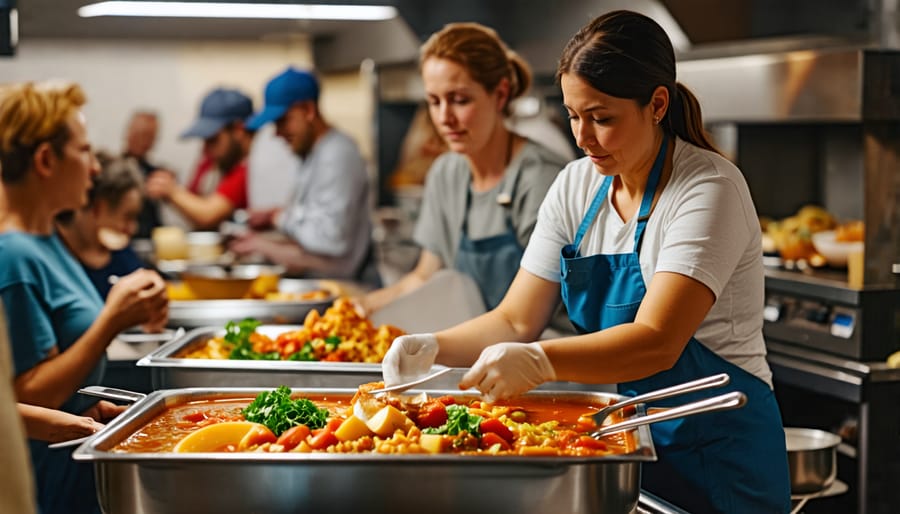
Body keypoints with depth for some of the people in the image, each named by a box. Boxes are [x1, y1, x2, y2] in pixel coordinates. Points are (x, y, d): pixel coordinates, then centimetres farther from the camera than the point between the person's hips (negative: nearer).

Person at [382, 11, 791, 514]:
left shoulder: (709, 188, -18)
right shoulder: (577, 186, 2)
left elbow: (656, 343, -30)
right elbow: (516, 321, 1)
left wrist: (539, 361, -44)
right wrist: (434, 347, -17)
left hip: (717, 454, -5)